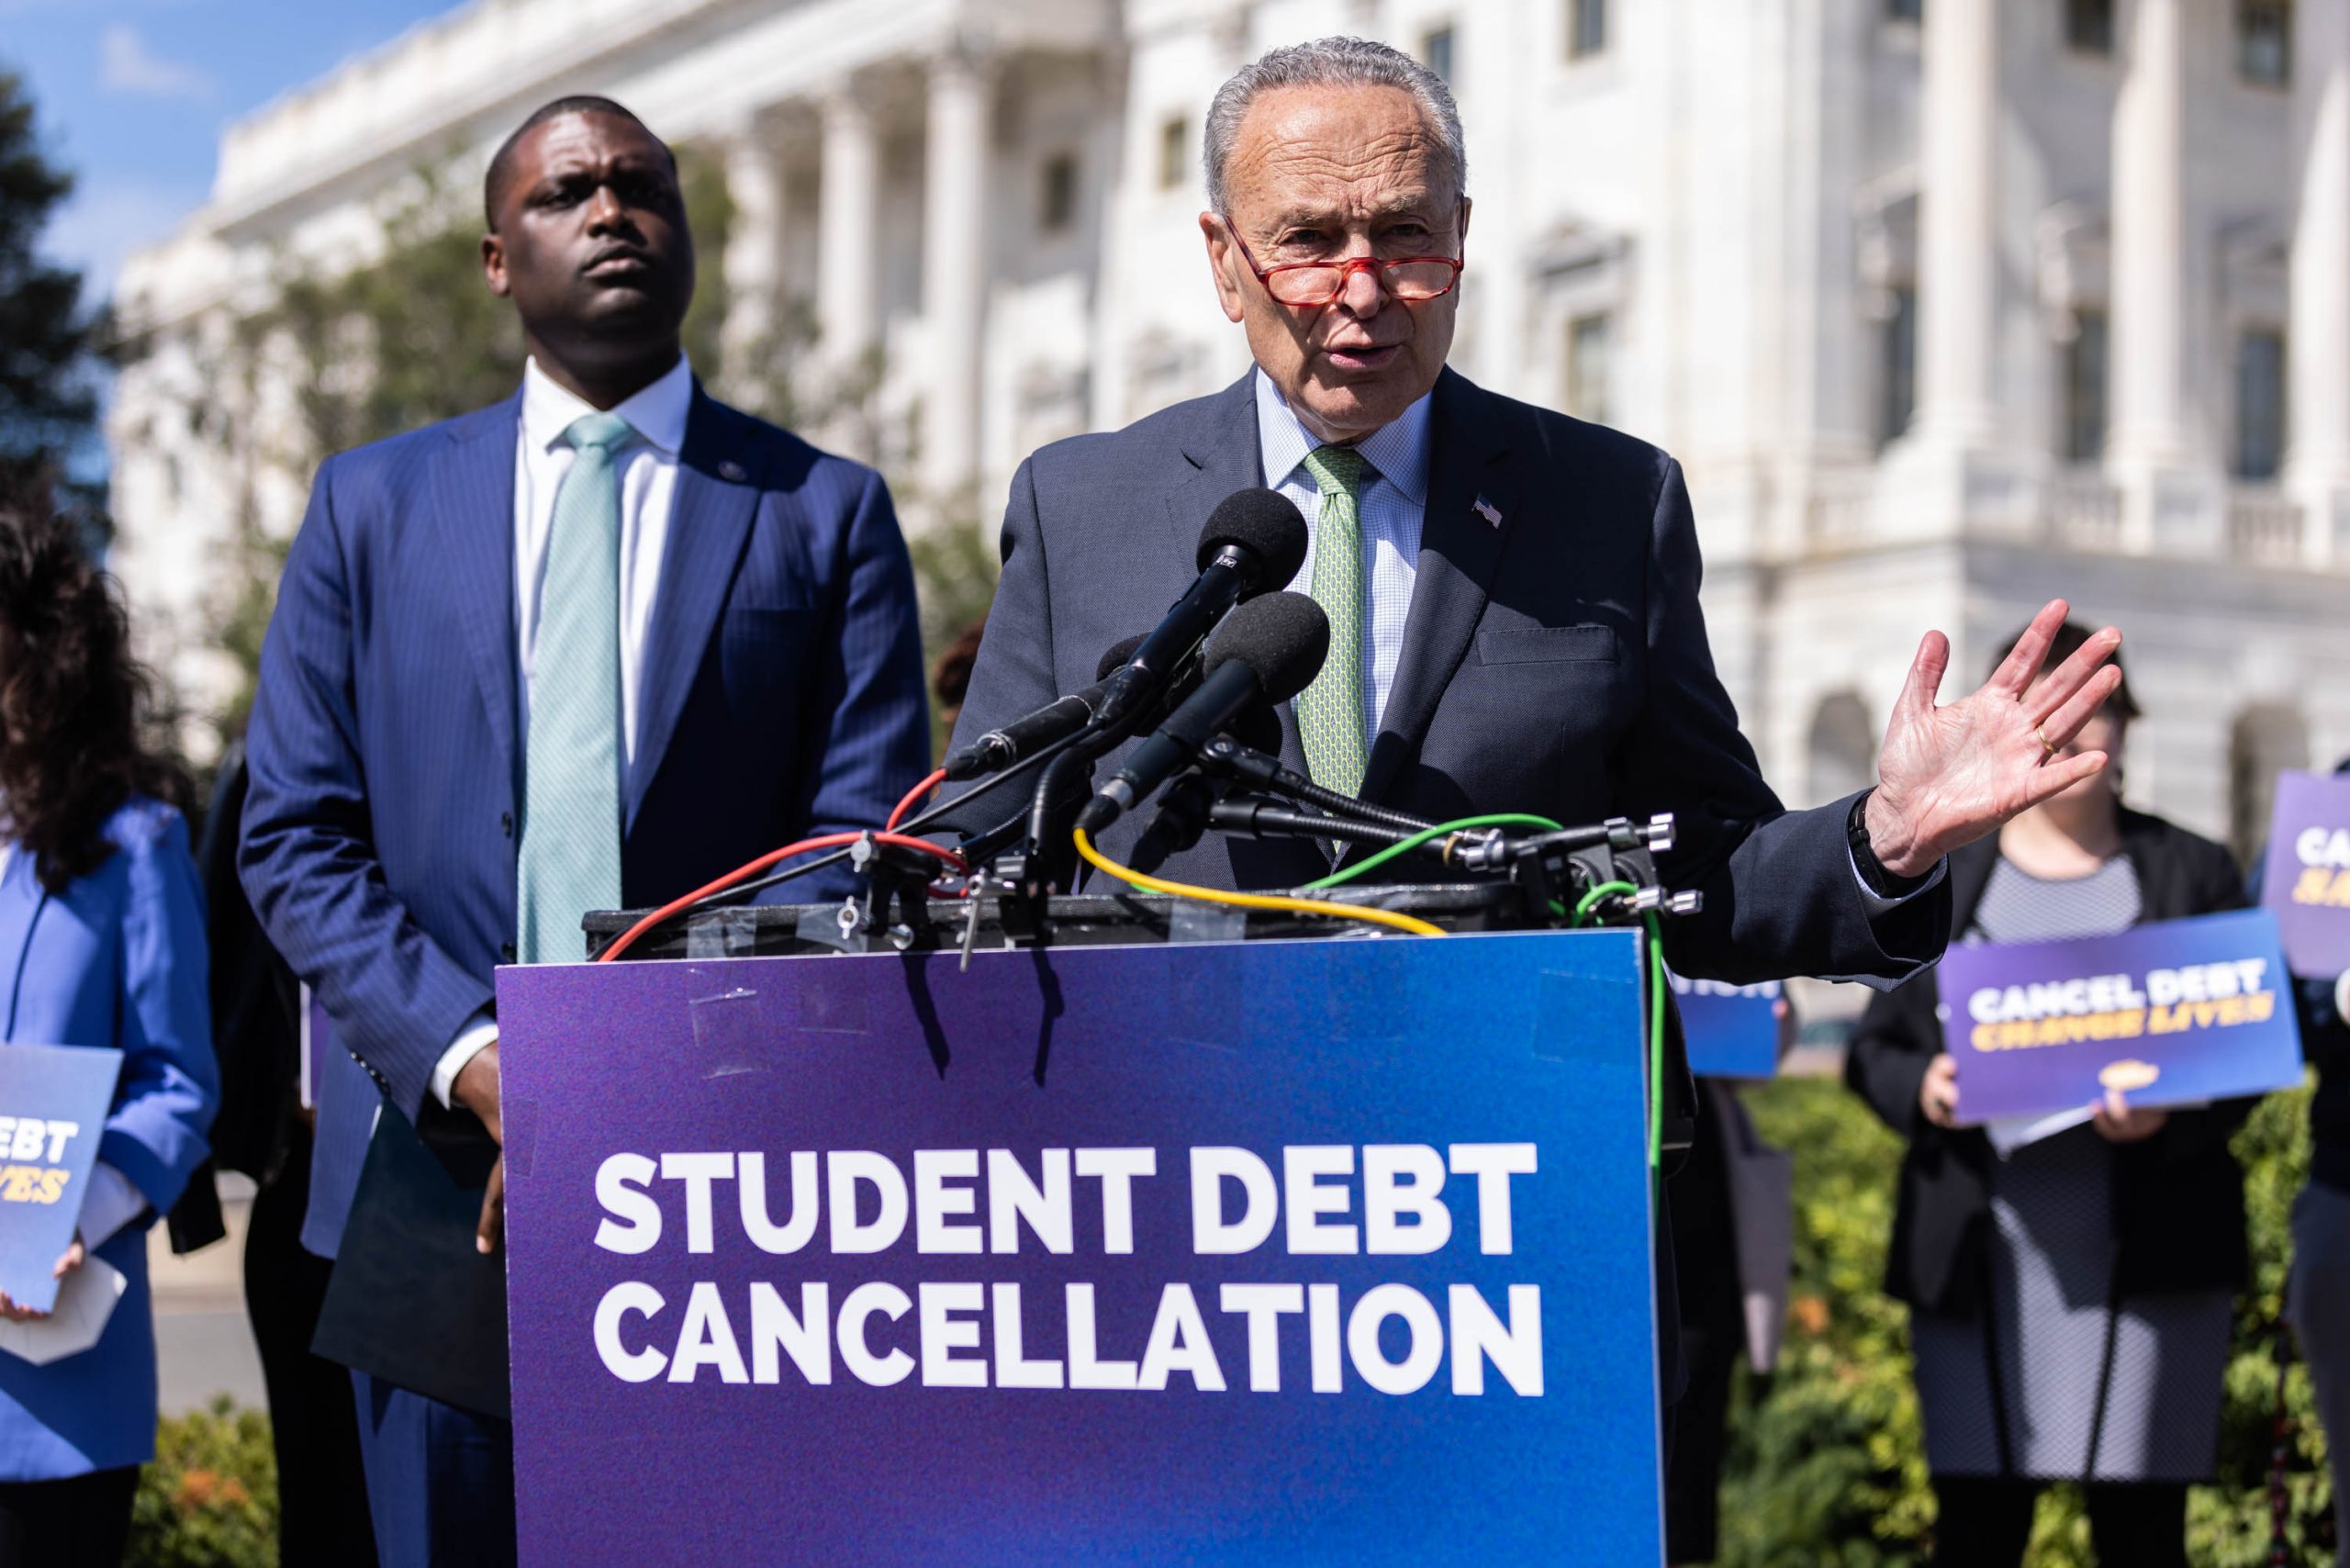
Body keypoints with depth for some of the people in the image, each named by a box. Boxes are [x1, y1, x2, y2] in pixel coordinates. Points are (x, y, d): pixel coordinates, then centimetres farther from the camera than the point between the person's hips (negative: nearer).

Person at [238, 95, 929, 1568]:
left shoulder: (827, 512, 6)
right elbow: (298, 836, 6)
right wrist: (468, 1060, -9)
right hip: (445, 1192, 2)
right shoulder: (373, 504, 11)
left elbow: (866, 844, -1)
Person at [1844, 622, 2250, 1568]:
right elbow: (1875, 1047, 12)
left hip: (2146, 1251, -1)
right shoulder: (1937, 878, 13)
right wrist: (1922, 1088, -11)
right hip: (1978, 1254, 1)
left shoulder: (2194, 875, 10)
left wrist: (2169, 1114, -14)